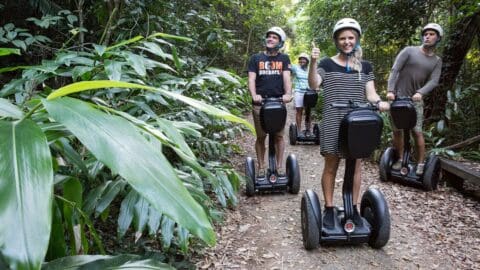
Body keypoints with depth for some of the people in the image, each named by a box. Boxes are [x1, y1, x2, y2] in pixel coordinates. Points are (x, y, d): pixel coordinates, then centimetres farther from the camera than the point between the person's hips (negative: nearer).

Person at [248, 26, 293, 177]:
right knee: (261, 137, 5)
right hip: (260, 103, 0)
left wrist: (288, 93, -21)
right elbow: (251, 79, -1)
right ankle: (261, 167, 15)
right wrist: (254, 95, -20)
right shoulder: (256, 58, 9)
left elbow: (286, 77, -2)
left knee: (279, 136, 4)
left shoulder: (284, 59, 10)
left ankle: (279, 167, 15)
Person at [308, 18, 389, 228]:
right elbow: (313, 85, -13)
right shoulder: (327, 64, 2)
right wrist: (313, 62, -28)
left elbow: (370, 94, 5)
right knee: (331, 166, 3)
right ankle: (329, 209, 14)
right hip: (332, 123, -3)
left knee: (355, 166, 8)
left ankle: (354, 208, 21)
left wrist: (379, 102, -17)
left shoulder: (365, 67, 11)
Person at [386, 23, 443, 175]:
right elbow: (395, 70, -9)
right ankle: (400, 159, 17)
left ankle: (421, 163, 6)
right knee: (397, 130, 3)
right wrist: (390, 90, -21)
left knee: (417, 131, -4)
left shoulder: (437, 61, 9)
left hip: (416, 99, 1)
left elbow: (433, 81, -4)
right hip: (398, 96, -1)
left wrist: (420, 93, -25)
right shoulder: (409, 51, 0)